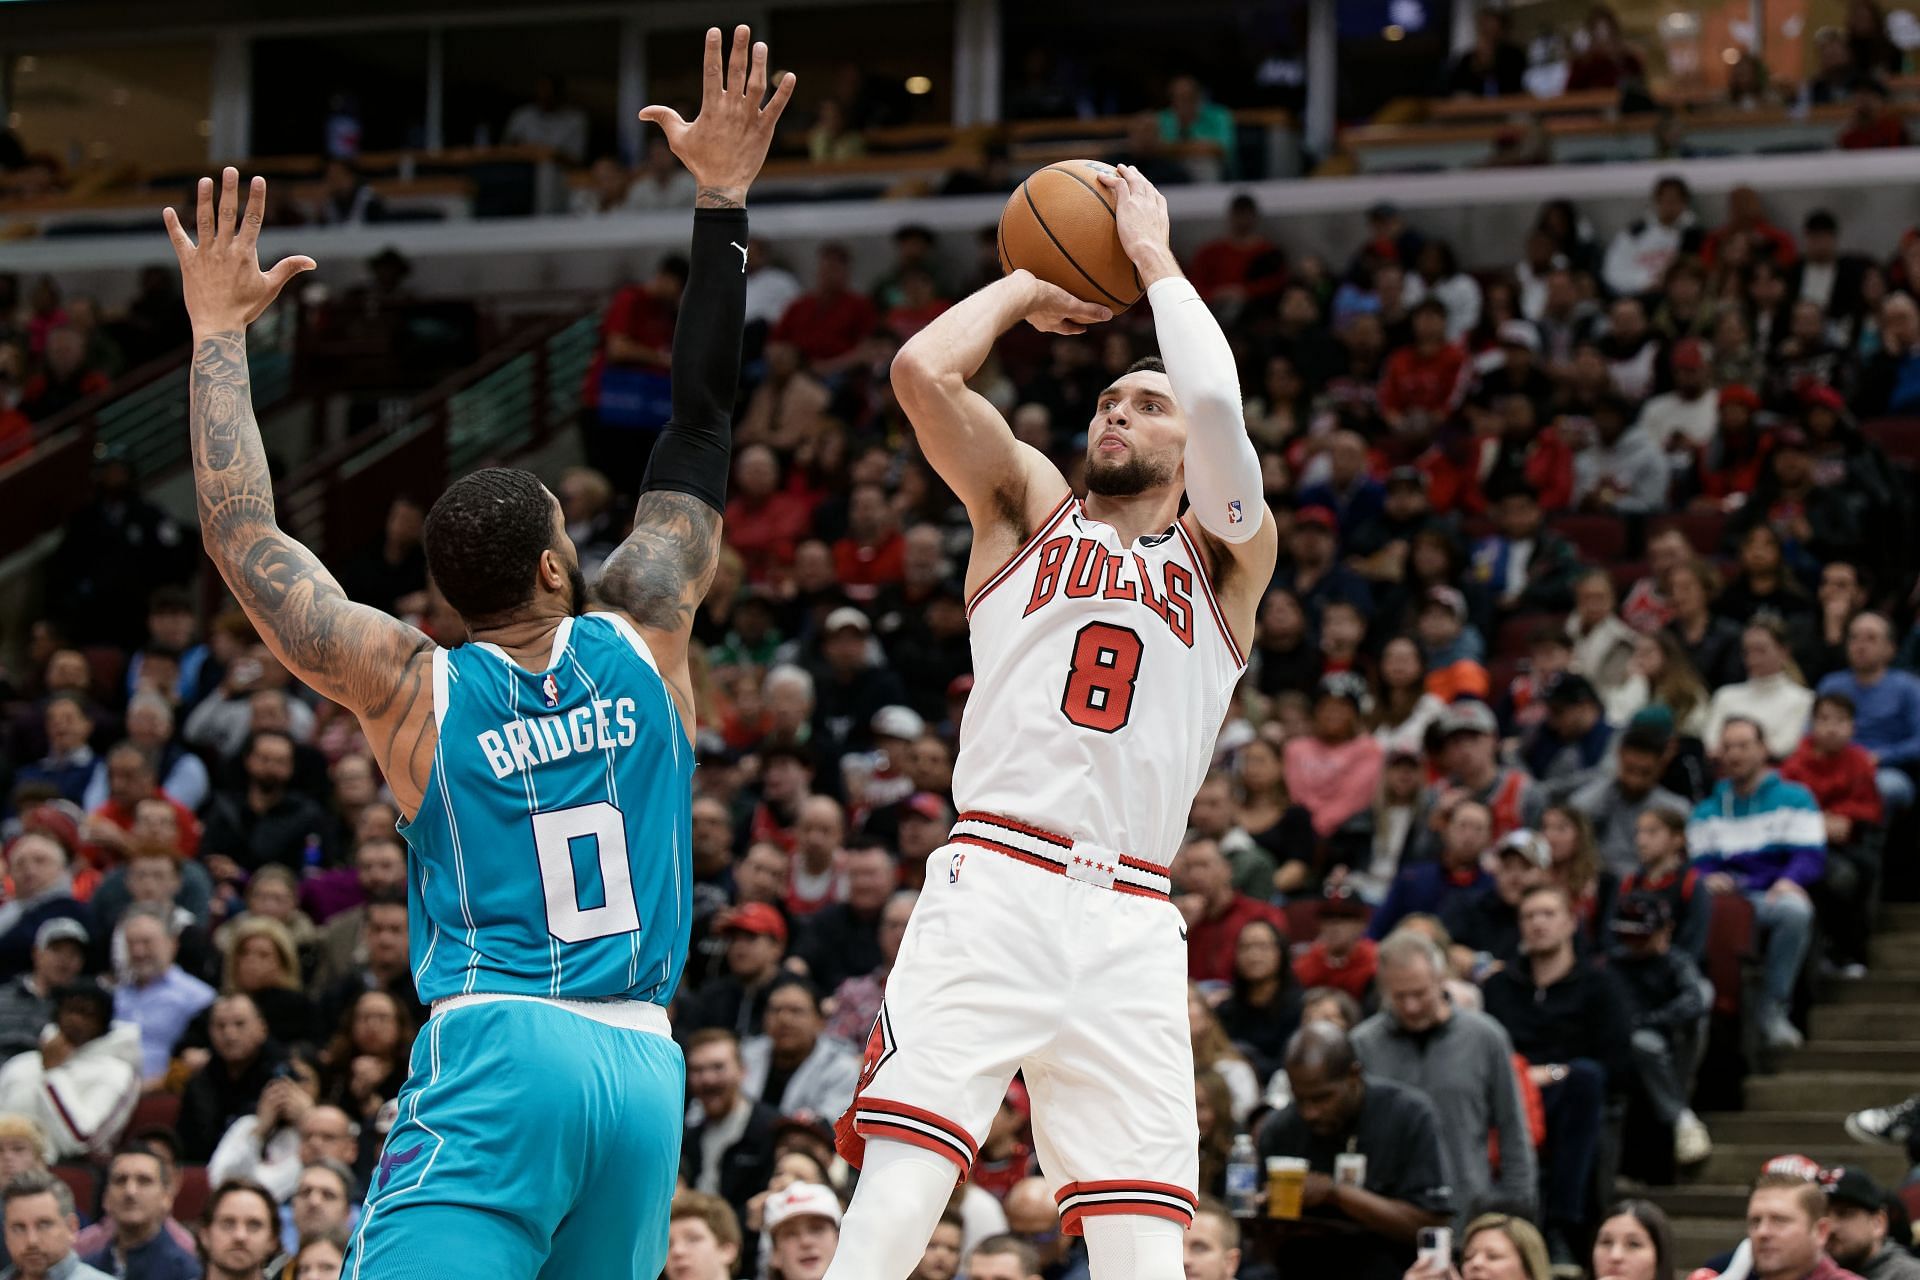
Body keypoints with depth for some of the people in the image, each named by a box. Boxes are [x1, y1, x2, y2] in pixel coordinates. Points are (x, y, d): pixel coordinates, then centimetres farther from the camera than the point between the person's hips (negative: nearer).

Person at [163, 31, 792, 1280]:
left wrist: (222, 334, 16)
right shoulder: (644, 638, 8)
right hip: (643, 1063, 4)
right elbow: (704, 433, 16)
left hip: (499, 1054, -4)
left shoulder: (413, 689, 3)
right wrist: (723, 203, 20)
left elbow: (244, 537, 8)